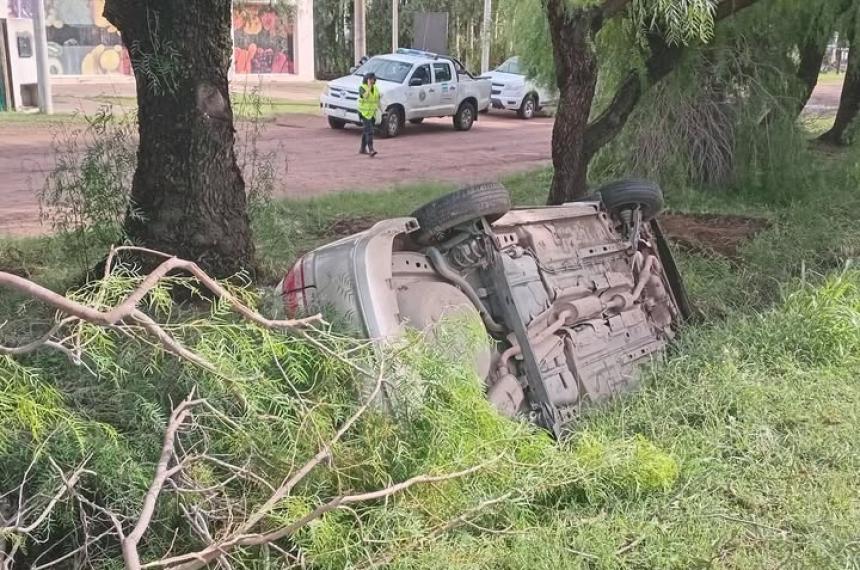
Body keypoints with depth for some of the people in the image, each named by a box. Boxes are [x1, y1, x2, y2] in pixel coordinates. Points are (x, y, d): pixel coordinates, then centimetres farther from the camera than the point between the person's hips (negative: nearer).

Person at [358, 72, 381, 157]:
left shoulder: (375, 88, 10)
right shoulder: (362, 87, -10)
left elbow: (377, 100, 17)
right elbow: (366, 96, -29)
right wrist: (369, 86, -24)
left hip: (372, 113, 7)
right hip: (364, 113, -7)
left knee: (366, 131, 15)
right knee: (369, 131, -19)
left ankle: (363, 149, 25)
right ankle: (371, 150, -28)